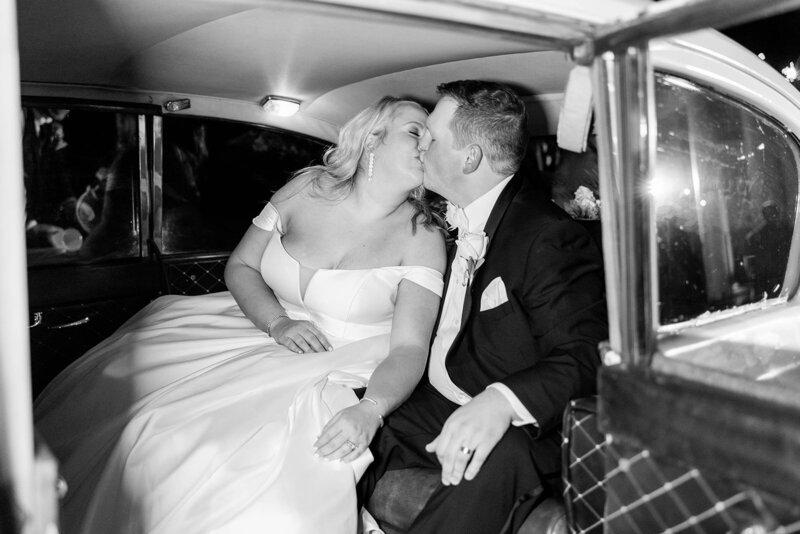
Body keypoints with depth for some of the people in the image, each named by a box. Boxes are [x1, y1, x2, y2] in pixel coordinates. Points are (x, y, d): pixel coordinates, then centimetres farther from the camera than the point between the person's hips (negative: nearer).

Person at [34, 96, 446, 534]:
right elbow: (240, 266, 8)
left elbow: (408, 348, -14)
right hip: (262, 330, 4)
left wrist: (370, 411, -32)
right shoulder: (307, 189, 1)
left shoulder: (422, 236, -8)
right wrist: (277, 322, -10)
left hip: (333, 373, -3)